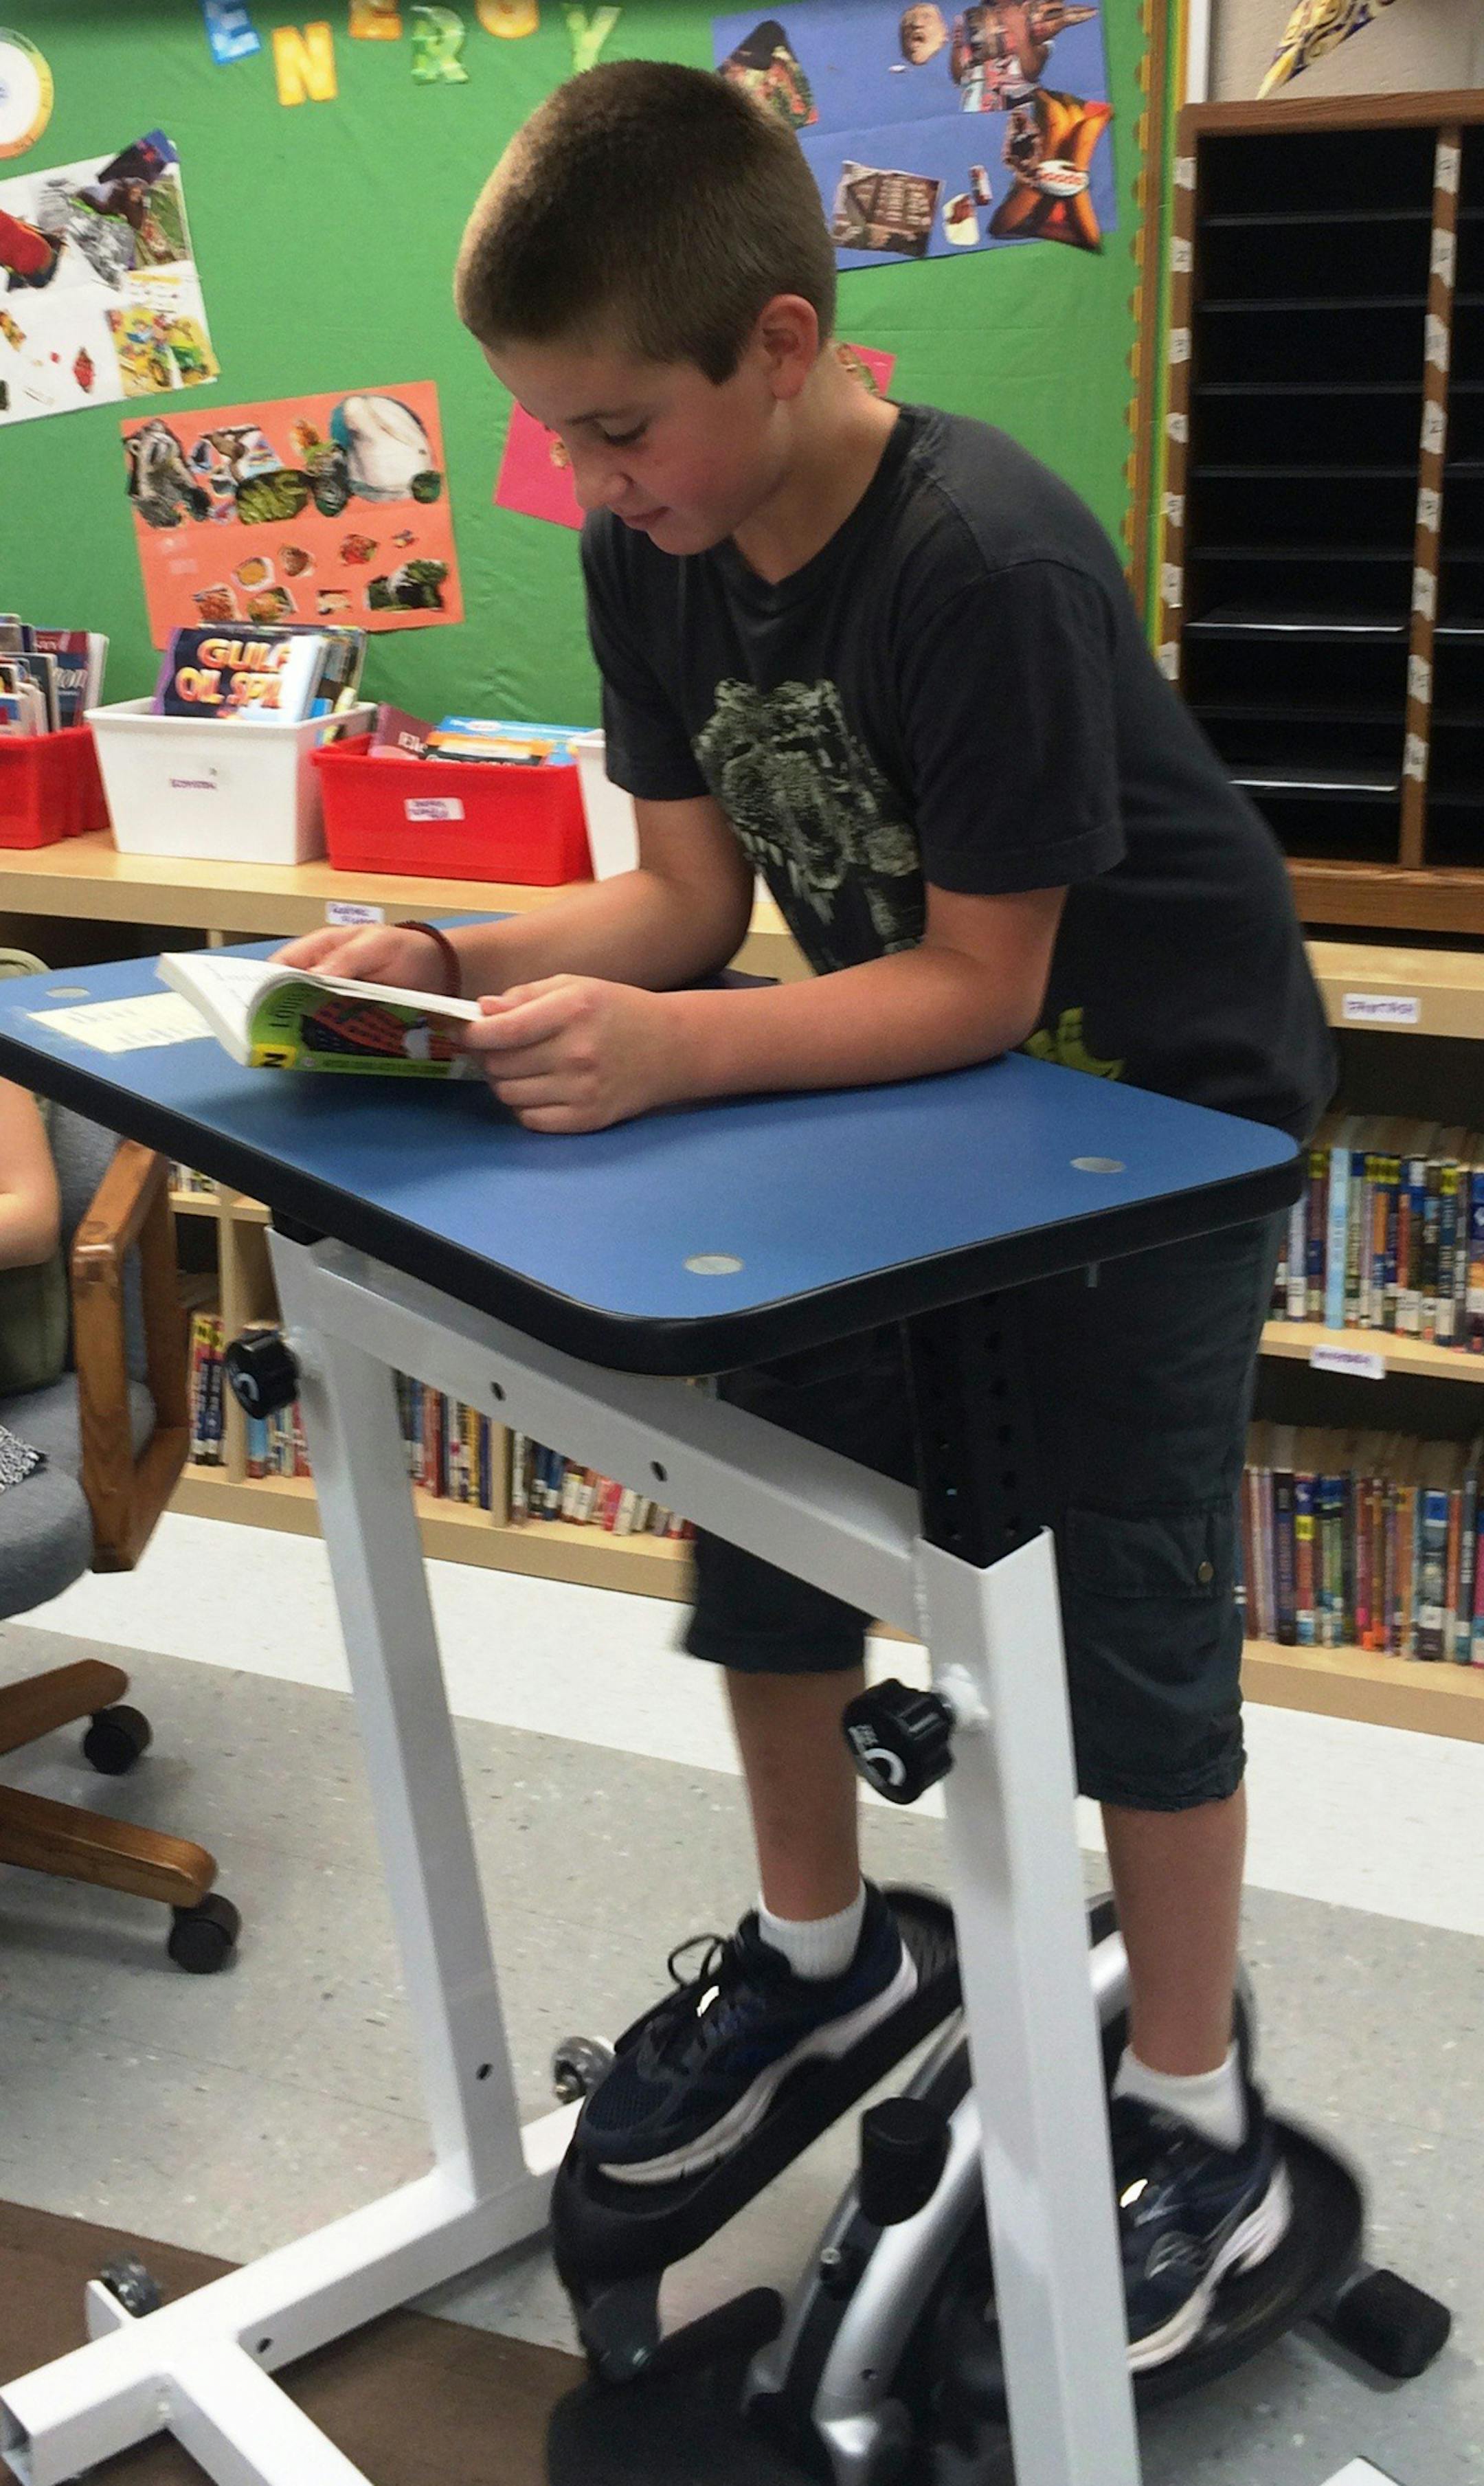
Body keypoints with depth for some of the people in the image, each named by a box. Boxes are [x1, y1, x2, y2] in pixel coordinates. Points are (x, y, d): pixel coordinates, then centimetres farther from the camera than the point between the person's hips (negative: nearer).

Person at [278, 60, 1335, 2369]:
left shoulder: (991, 569, -30)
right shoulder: (652, 556, -8)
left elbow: (981, 981, -27)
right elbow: (682, 892, -5)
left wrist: (669, 1051, -39)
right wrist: (448, 958, -22)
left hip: (1152, 1089, -7)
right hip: (903, 1053, 7)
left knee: (1122, 1597, -3)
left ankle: (1199, 2126, 18)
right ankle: (820, 1945, 34)